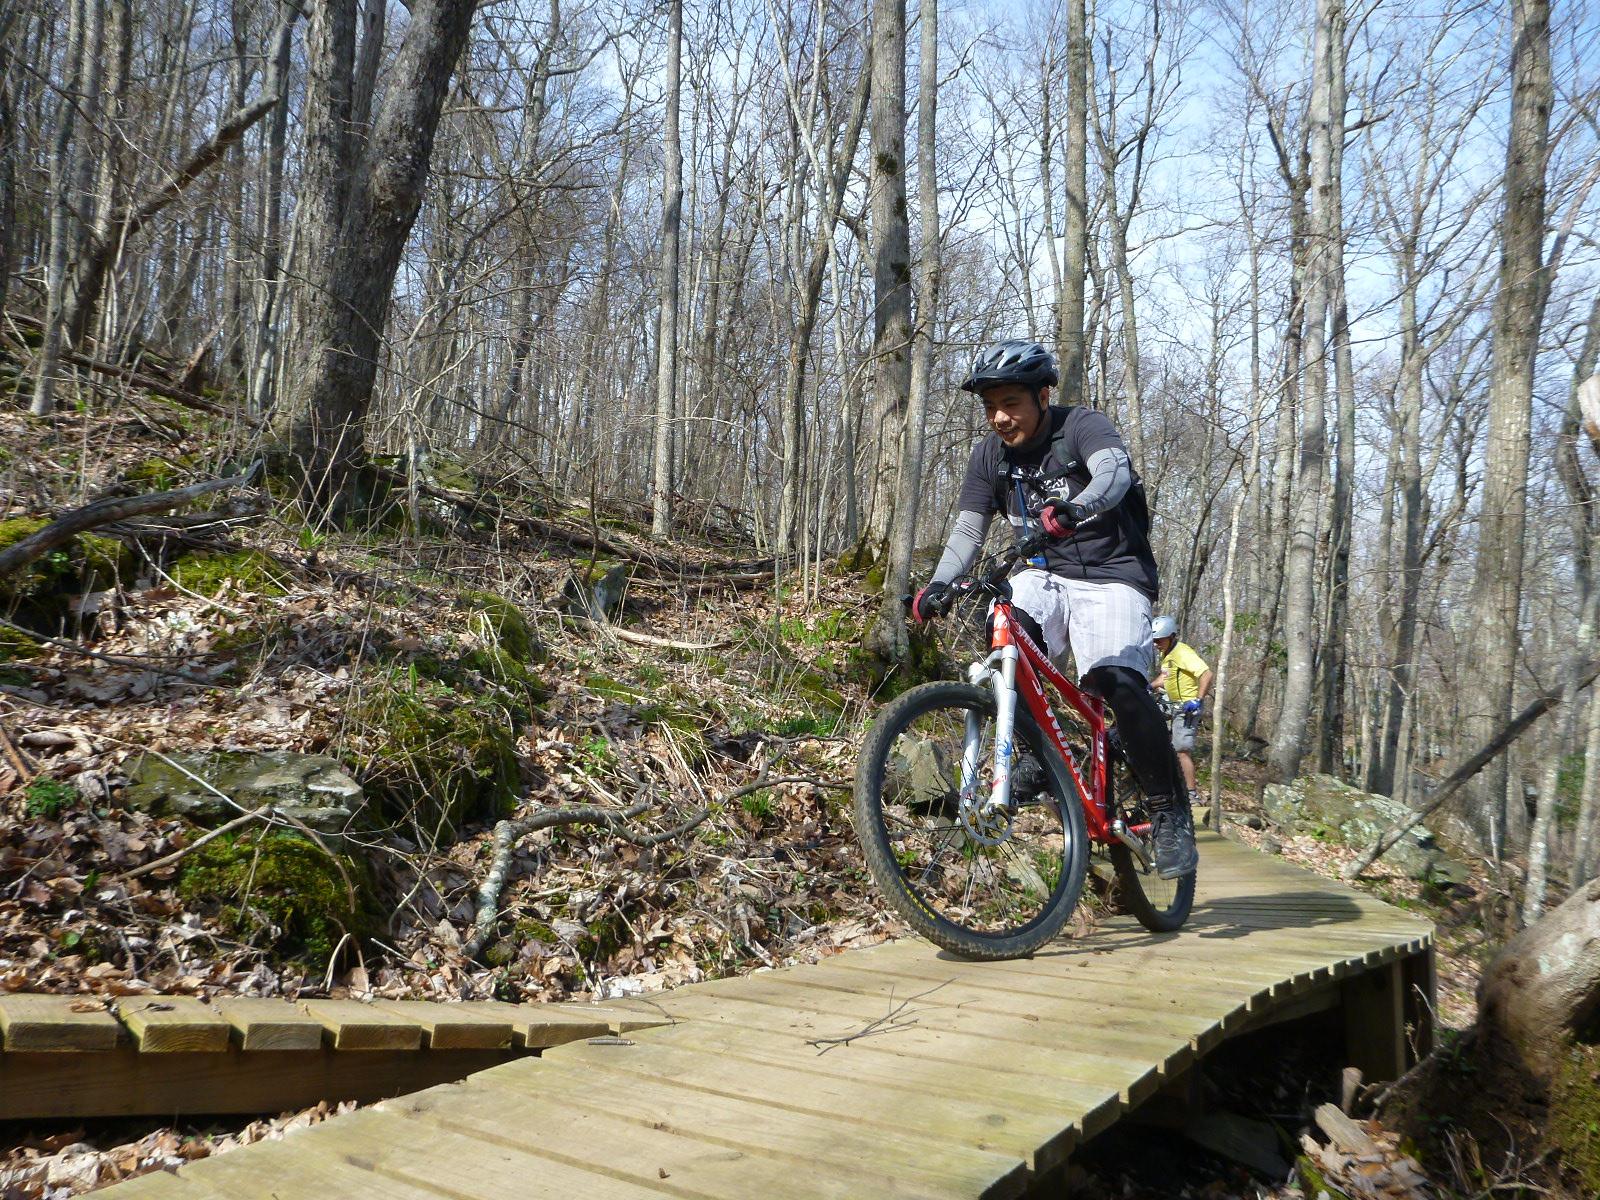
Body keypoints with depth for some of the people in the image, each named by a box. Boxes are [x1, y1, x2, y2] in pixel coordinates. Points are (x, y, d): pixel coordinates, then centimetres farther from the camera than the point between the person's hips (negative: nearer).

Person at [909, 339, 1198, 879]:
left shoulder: (1081, 425, -11)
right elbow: (968, 528, 0)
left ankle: (1169, 811, -8)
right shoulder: (991, 454, 3)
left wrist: (1073, 509, -53)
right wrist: (939, 584, -19)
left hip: (1111, 575, -4)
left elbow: (1114, 472, -32)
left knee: (1118, 681, -25)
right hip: (1046, 574, 4)